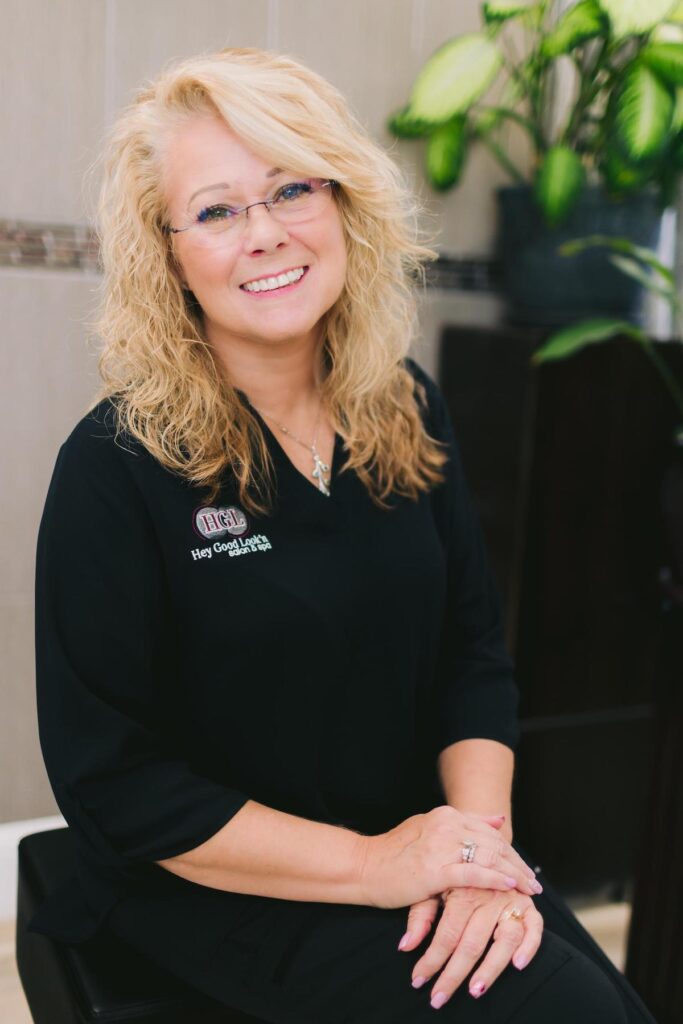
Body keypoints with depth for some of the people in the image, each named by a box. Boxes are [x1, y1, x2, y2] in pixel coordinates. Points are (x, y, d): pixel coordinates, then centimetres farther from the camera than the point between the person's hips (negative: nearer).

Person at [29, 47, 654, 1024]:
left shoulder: (408, 412, 0)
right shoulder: (116, 465, -16)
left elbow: (475, 651, 4)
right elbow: (110, 778, -15)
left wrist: (480, 839, -12)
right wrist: (375, 865, -19)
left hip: (417, 847, 5)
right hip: (217, 887, -4)